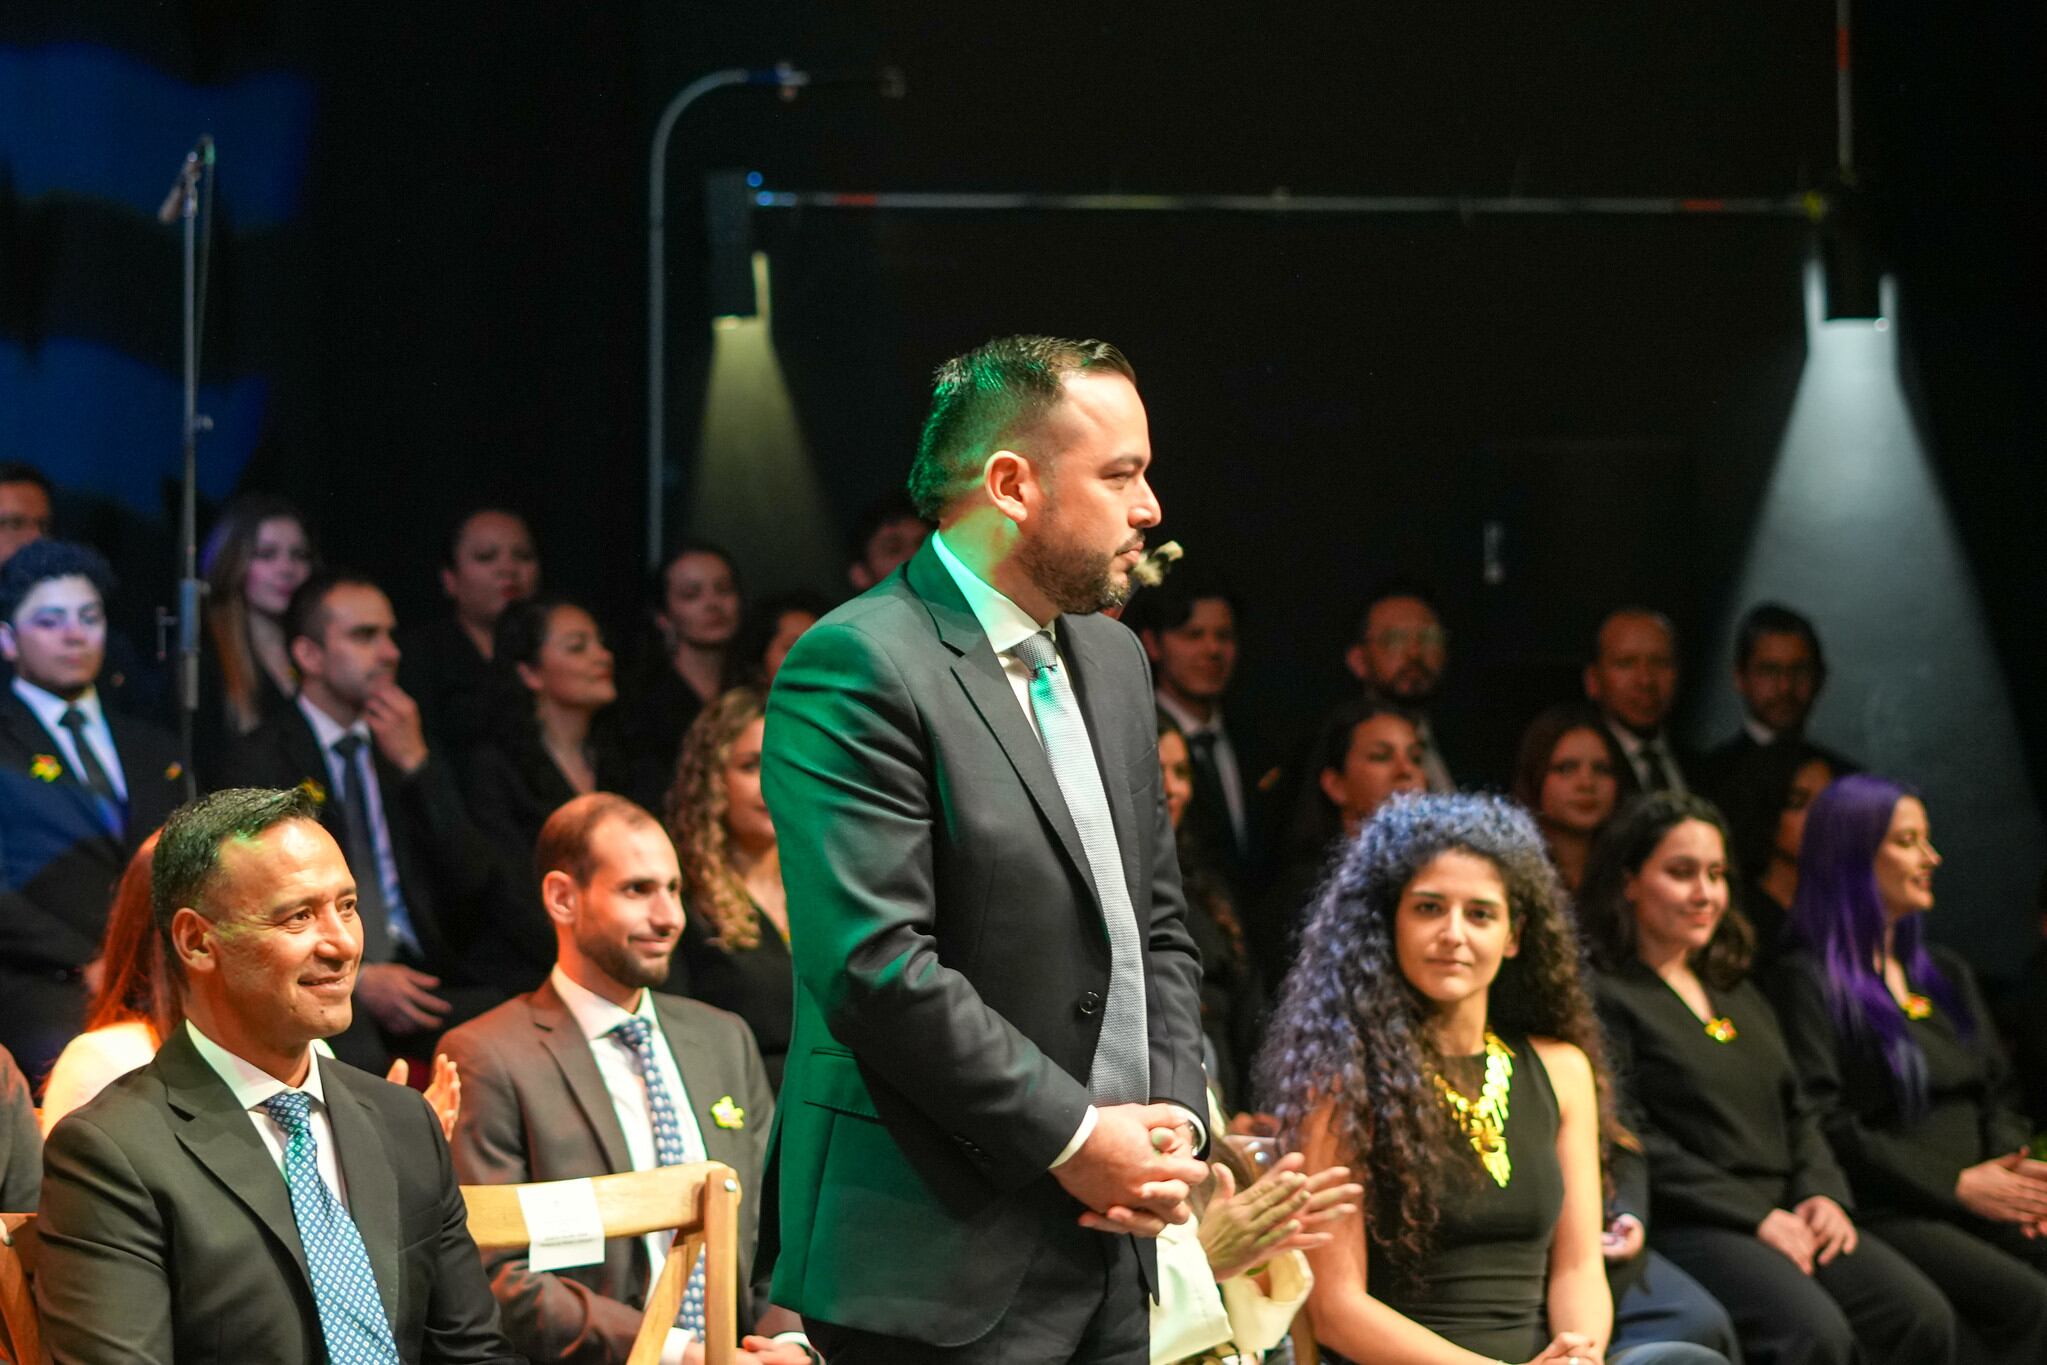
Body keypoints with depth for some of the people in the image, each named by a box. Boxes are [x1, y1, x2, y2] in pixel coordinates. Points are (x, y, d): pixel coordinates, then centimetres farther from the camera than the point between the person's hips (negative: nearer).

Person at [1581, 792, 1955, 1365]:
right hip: (1685, 1227, -7)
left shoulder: (1738, 994, 25)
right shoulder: (1601, 996, -2)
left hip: (1787, 1215, 7)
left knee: (1922, 1318, -18)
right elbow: (1630, 1141, -11)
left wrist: (1824, 1193, 2)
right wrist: (1756, 1217, -13)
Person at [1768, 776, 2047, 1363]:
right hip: (1889, 1212, -7)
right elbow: (1824, 1126, -9)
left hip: (1982, 1203, 7)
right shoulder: (1811, 983, 1)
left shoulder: (1947, 974, 25)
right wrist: (1956, 1184, -12)